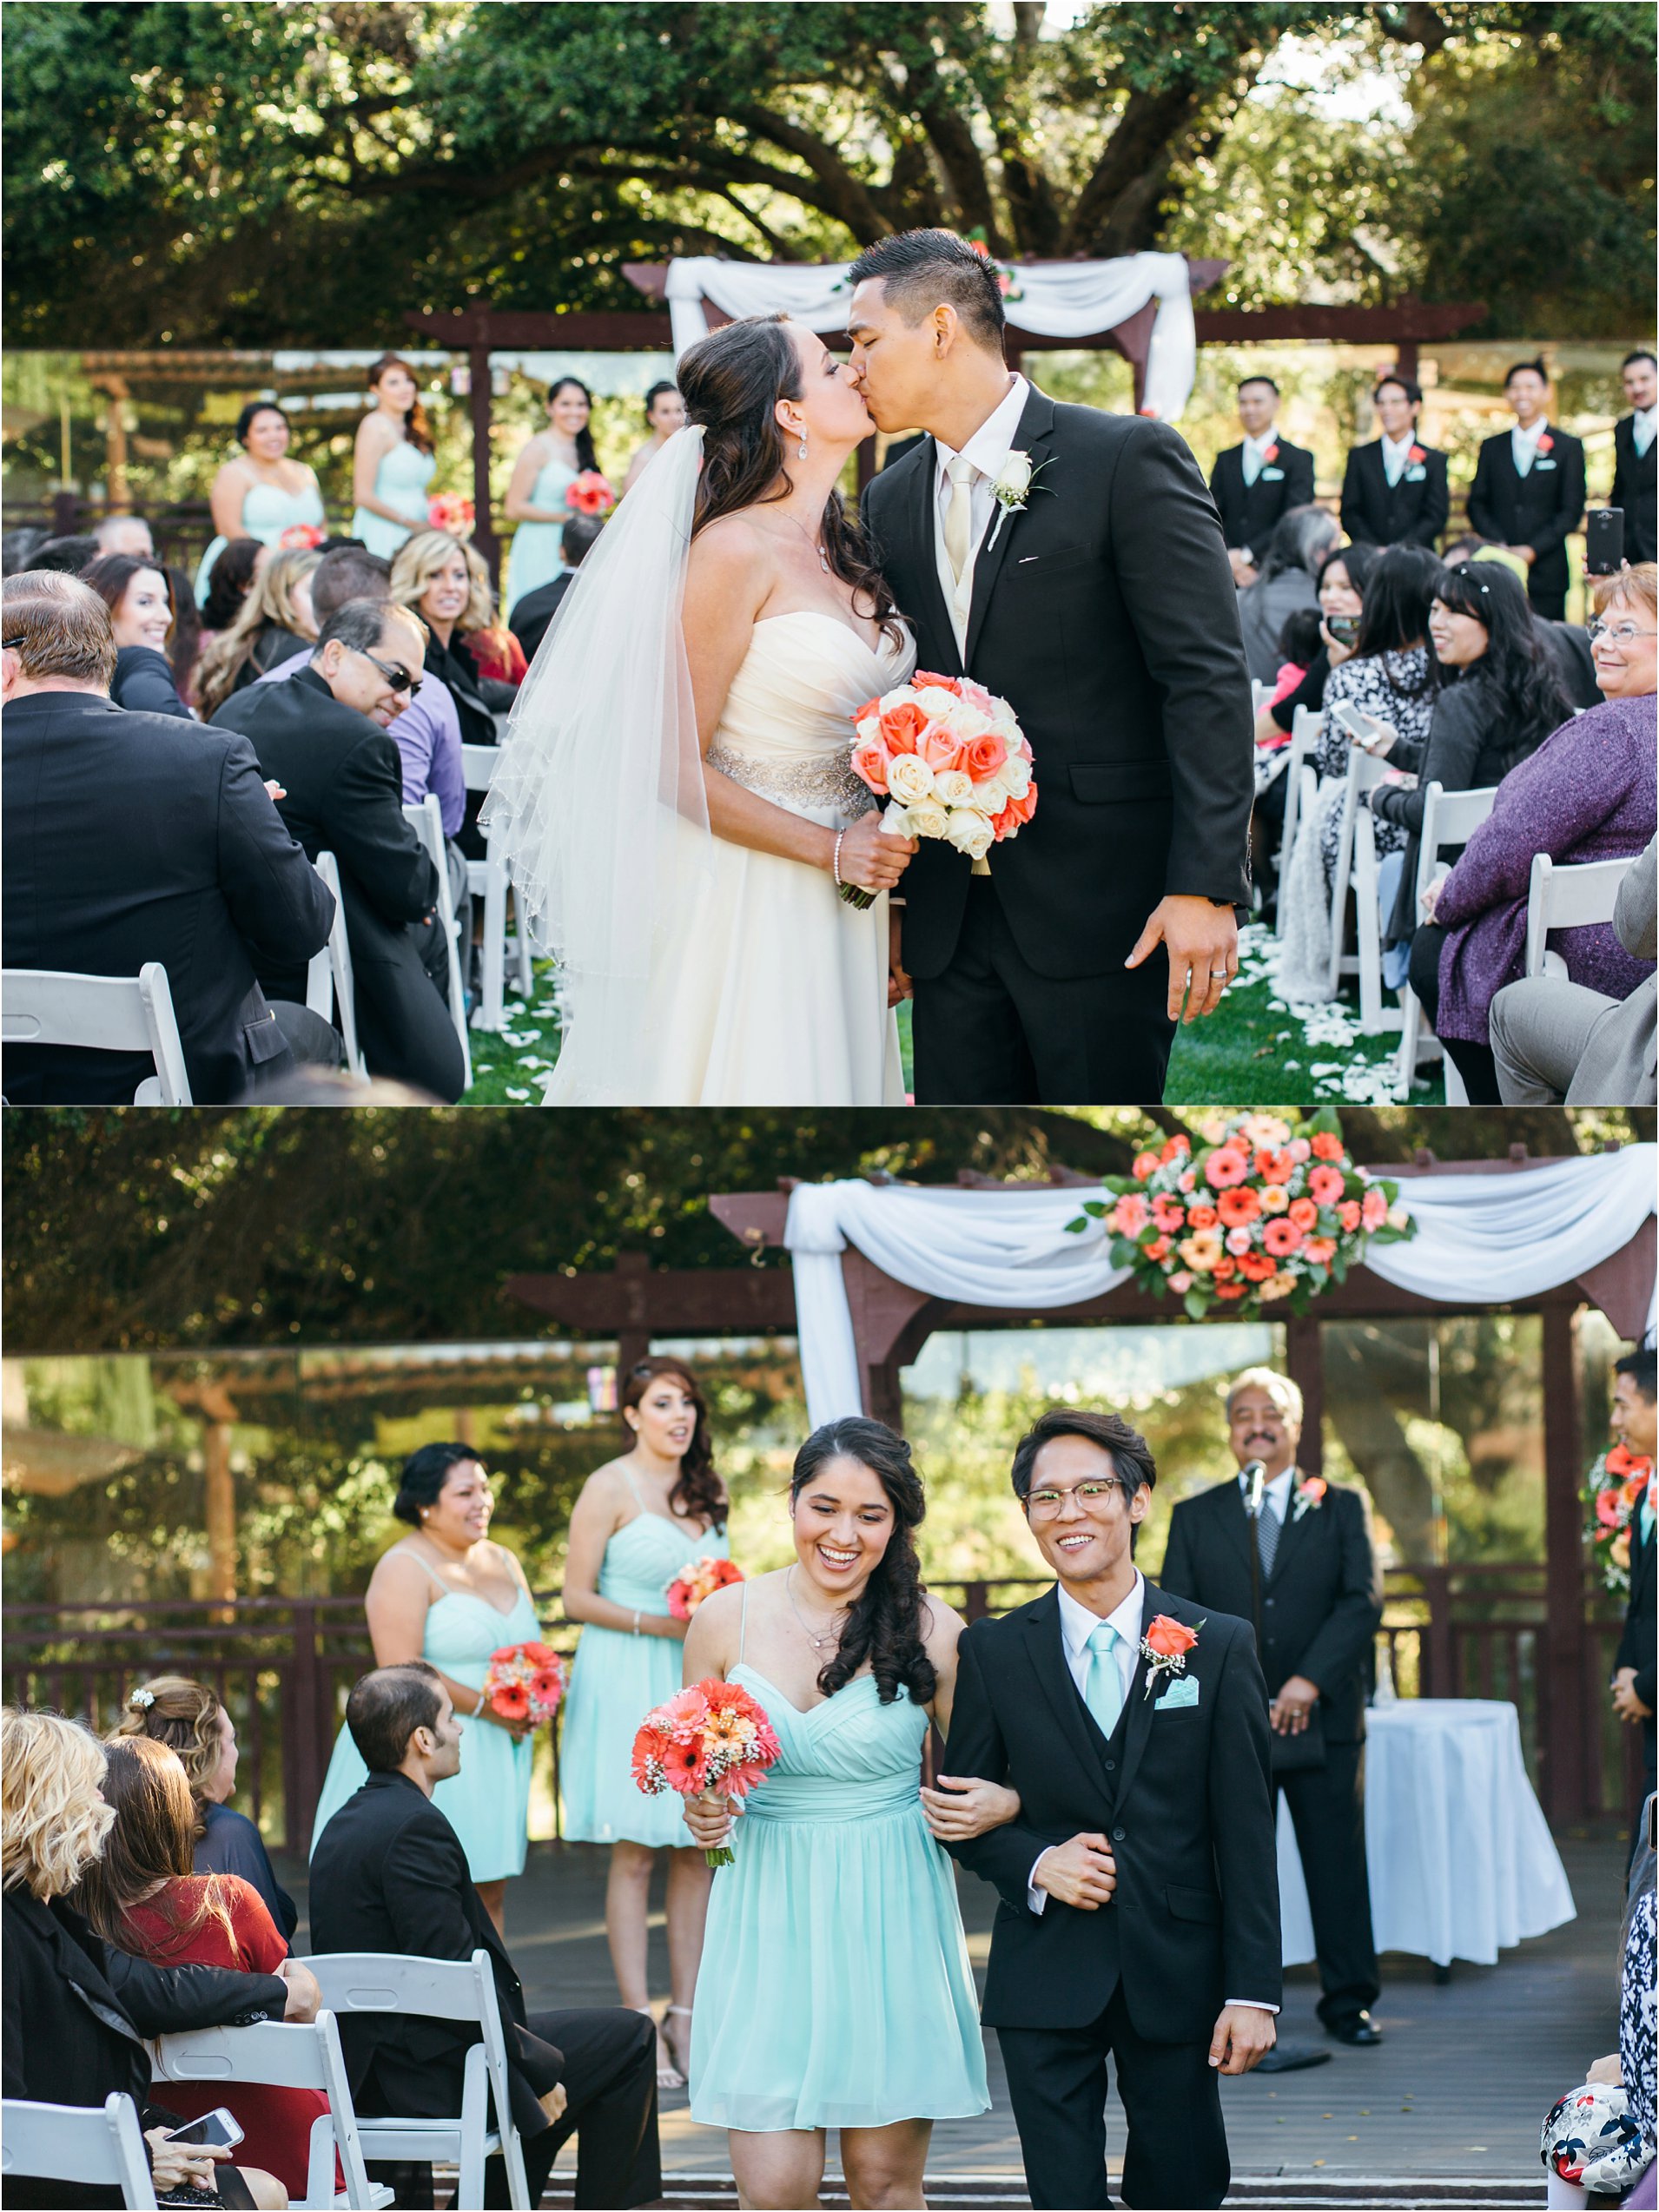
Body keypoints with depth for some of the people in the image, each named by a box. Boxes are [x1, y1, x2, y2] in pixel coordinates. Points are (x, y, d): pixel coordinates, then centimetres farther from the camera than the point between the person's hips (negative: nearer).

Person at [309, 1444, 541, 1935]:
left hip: (497, 1751, 8)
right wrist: (487, 1708, -17)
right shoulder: (405, 1568, -9)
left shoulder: (502, 1561, 16)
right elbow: (400, 1670, -18)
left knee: (490, 1893, 7)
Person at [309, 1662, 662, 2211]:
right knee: (627, 2039, 5)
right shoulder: (415, 1826, -20)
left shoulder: (346, 1823, 11)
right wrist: (538, 2067, -13)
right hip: (427, 2079, -10)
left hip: (368, 2071, 10)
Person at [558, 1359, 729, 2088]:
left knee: (696, 1854, 3)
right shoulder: (610, 1488, -4)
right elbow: (577, 1598, -6)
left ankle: (687, 2019, 7)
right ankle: (641, 2026, -3)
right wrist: (653, 1624, -16)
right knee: (633, 1856, -5)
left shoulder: (706, 1491, 14)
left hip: (696, 1685, 6)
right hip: (627, 1682, -6)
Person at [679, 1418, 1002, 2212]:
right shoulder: (726, 1618, 1)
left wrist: (994, 1805, -14)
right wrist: (700, 1809, -7)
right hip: (768, 1915, 1)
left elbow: (978, 1773, 8)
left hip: (891, 1920, -1)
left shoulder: (932, 1631, -3)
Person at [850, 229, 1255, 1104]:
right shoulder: (892, 499, 13)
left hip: (1100, 910, -6)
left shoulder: (1125, 459, -7)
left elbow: (1206, 681, -11)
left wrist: (1205, 884, -18)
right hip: (950, 922, 6)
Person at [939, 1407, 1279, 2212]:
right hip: (1047, 1976, 0)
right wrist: (1035, 1863, -13)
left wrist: (1252, 1991, -5)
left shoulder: (1218, 1646, 1)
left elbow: (1246, 1833, -1)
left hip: (1176, 1974, 0)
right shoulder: (992, 1652, 3)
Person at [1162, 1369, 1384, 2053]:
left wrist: (1310, 1680, -14)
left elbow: (1363, 1600, -3)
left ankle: (1348, 1999, 11)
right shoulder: (1195, 1517, 10)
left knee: (1338, 1862, 2)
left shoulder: (1341, 1508, 8)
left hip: (1323, 1718, 0)